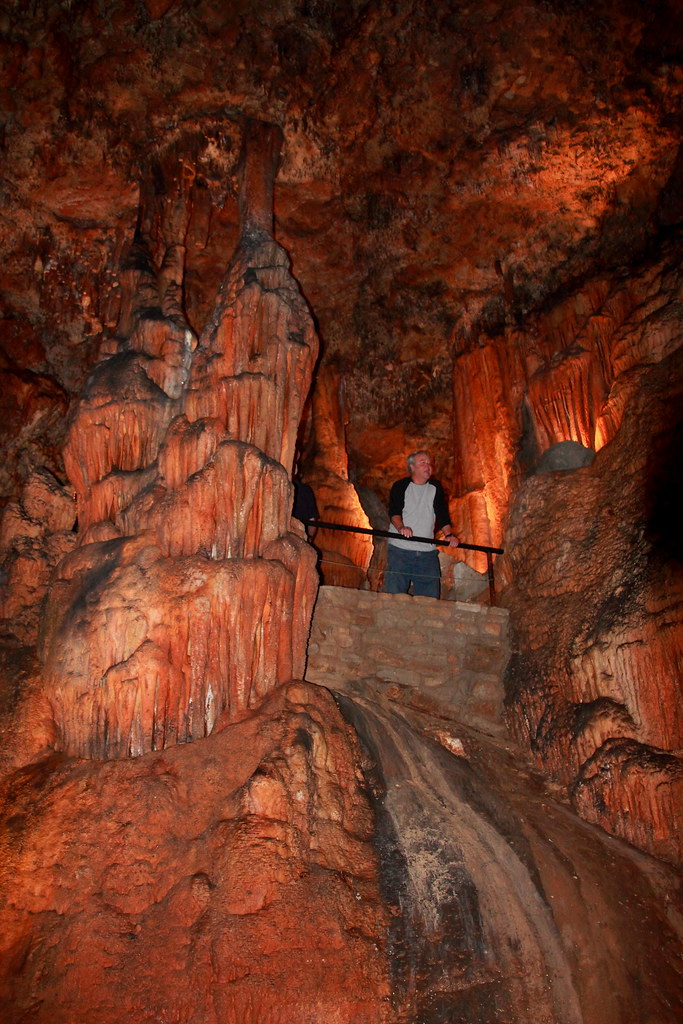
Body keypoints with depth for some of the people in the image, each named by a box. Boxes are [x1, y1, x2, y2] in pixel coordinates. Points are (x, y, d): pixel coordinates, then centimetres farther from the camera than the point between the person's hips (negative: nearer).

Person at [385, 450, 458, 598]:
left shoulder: (436, 488, 14)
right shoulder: (400, 486, 3)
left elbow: (442, 515, 10)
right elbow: (394, 512, -9)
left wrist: (449, 534, -8)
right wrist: (401, 527, -30)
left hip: (427, 552, 3)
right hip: (400, 549, -3)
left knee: (430, 596, 1)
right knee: (394, 593, -7)